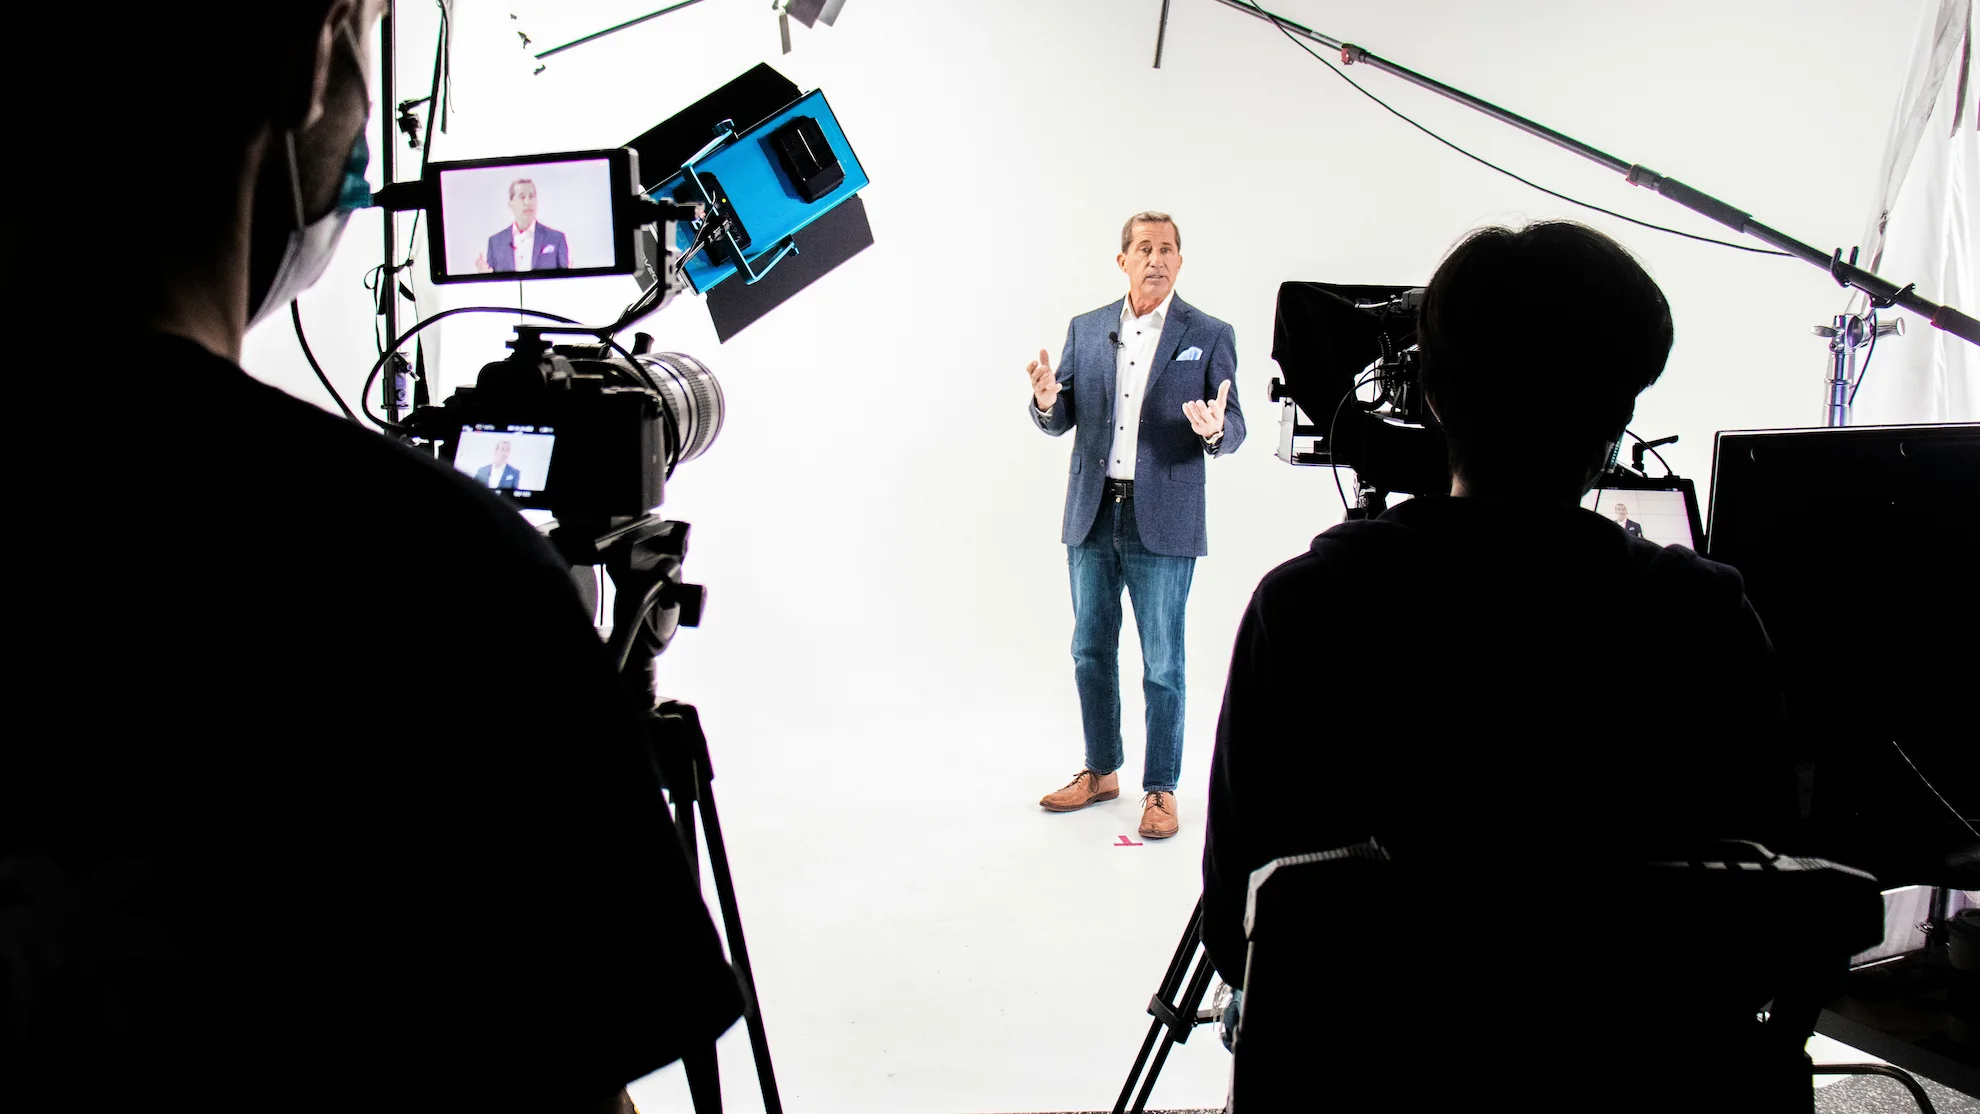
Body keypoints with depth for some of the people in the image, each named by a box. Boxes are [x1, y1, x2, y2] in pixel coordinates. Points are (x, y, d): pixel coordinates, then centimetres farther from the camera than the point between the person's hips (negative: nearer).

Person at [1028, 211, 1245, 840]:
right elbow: (1061, 422, 8)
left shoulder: (1209, 336, -1)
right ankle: (1101, 772, 29)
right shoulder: (1086, 330, 9)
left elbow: (1233, 430, -3)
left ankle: (1161, 790, 14)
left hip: (1162, 525, -4)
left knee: (1162, 665, 2)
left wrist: (1214, 429, -26)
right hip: (1092, 517, 4)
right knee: (1091, 651, 14)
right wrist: (1047, 401, -15)